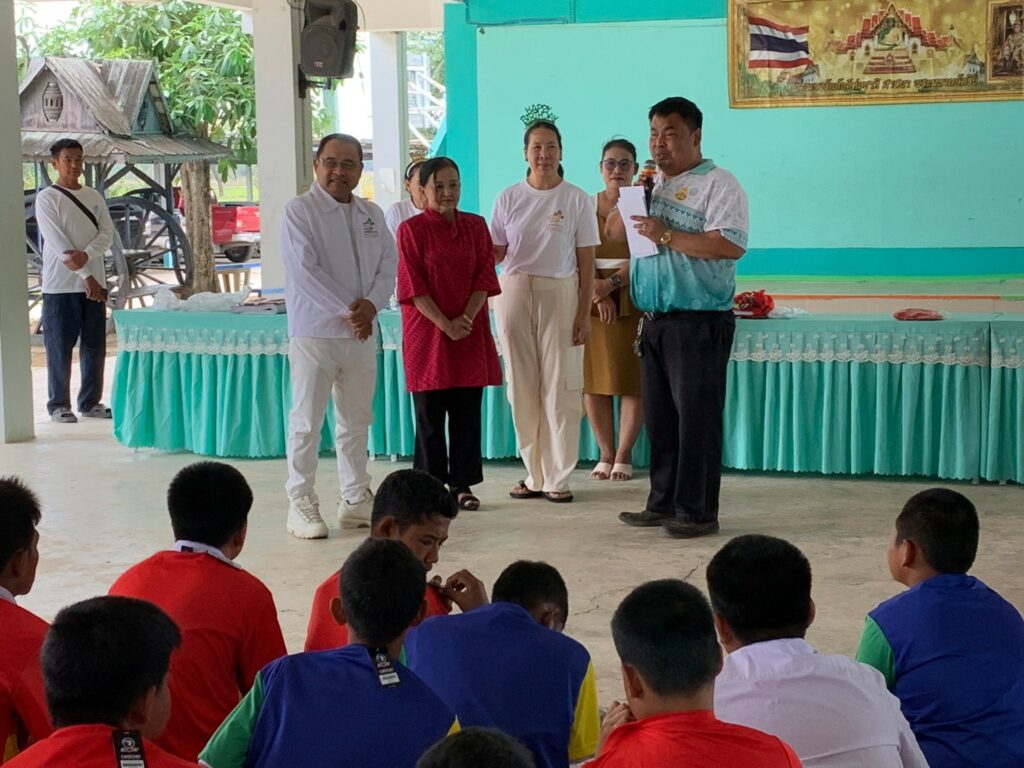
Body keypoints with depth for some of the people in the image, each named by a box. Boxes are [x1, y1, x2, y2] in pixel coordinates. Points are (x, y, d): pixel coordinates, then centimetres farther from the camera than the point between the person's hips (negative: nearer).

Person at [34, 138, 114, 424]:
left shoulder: (94, 196, 11)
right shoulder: (46, 198, -5)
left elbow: (107, 233, 2)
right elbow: (57, 242, -12)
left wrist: (85, 255, -18)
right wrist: (85, 276, -16)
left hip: (94, 281, 5)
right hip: (60, 285, -5)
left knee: (95, 346, 8)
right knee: (60, 347, 0)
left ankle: (90, 402, 17)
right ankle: (59, 404, 8)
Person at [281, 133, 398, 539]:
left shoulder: (371, 214, 13)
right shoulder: (299, 211, -6)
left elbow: (389, 262, 7)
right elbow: (304, 270, -15)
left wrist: (371, 304, -11)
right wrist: (347, 311, -16)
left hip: (361, 334, 6)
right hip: (314, 332, -6)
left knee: (357, 420, 12)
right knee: (306, 421, -2)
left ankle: (356, 499, 21)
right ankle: (301, 504, 5)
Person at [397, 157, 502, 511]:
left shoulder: (476, 226, 8)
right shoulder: (411, 230, -2)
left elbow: (485, 276, 2)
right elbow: (413, 286, -8)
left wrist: (466, 318, -13)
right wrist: (445, 324, -16)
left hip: (471, 332, 3)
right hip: (427, 332, -3)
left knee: (467, 412, 5)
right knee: (430, 413, 2)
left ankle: (462, 484, 13)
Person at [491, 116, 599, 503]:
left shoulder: (577, 200, 1)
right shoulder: (508, 198, 7)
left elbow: (586, 262, 0)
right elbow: (494, 252, 8)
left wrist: (584, 313, -5)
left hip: (560, 294, -2)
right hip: (514, 293, 2)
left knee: (560, 388, -3)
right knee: (522, 387, 5)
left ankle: (558, 477, 6)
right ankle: (534, 475, 15)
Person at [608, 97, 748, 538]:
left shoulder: (717, 185, -7)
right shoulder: (652, 185, 19)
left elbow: (731, 246, -20)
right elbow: (613, 233, 21)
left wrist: (667, 236, -18)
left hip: (699, 323, -8)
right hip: (655, 321, 8)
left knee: (696, 419, -4)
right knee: (658, 418, 11)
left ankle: (697, 512, 2)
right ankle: (662, 503, 20)